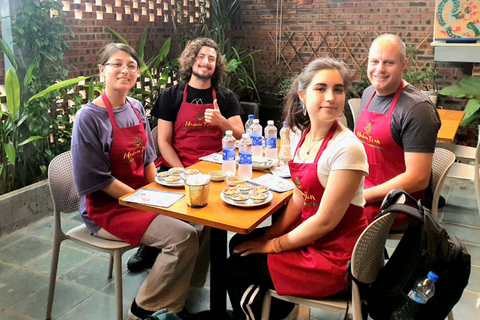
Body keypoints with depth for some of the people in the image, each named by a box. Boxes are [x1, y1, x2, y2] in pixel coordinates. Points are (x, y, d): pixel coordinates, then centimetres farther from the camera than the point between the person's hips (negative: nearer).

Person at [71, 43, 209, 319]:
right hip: (108, 208, -7)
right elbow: (98, 179, -17)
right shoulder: (89, 117, -15)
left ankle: (183, 290, 17)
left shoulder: (137, 108, 6)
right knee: (183, 237, -22)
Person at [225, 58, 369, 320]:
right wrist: (271, 234, -2)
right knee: (239, 244, 13)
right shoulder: (305, 135, 1)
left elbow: (326, 220, -22)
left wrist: (275, 244, -12)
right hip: (309, 233, 7)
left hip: (335, 256, -7)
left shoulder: (347, 149, -25)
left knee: (237, 267, -2)